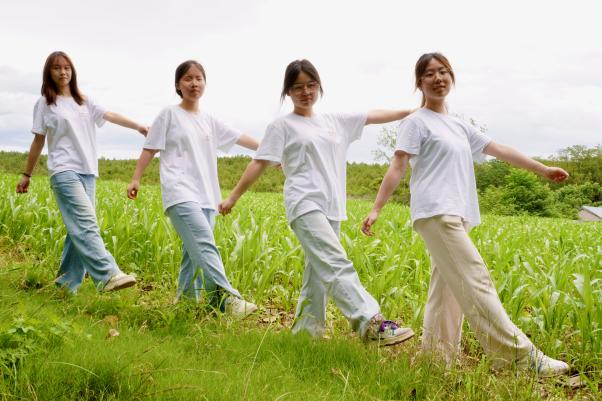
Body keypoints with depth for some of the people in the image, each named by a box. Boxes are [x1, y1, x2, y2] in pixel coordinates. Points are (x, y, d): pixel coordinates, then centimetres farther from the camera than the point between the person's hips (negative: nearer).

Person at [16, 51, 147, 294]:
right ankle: (108, 276, -30)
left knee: (80, 227, -1)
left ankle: (67, 280, 9)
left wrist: (138, 126, -10)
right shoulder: (44, 103, 6)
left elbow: (110, 116, 5)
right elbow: (38, 141, 9)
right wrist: (27, 175, 10)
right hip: (64, 171, -5)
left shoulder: (83, 102, 17)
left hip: (88, 171, 5)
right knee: (86, 224, -19)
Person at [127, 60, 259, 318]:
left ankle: (185, 300, 15)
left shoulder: (209, 121, 20)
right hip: (180, 193, -6)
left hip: (206, 195, 6)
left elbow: (240, 138, 21)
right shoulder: (169, 114, 6)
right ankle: (227, 298, -32)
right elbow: (150, 149, 6)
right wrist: (135, 179, 0)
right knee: (205, 244, -23)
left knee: (194, 251, 4)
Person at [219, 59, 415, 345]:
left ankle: (307, 326, 19)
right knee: (337, 264, -19)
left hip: (332, 207, 6)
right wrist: (233, 197, -1)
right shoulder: (282, 126, 4)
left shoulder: (334, 121, 18)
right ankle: (371, 323, -26)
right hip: (305, 205, -6)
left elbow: (374, 116, 17)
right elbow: (259, 163, 2)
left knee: (319, 270, 8)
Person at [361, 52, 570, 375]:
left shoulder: (459, 127, 24)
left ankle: (437, 357, 13)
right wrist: (376, 209, -12)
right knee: (475, 283, -12)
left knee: (447, 289, 7)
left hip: (457, 216, 9)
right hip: (436, 214, -8)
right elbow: (397, 167, -5)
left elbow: (499, 150, 26)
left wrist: (543, 170, 25)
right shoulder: (416, 122, 2)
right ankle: (520, 355, -13)